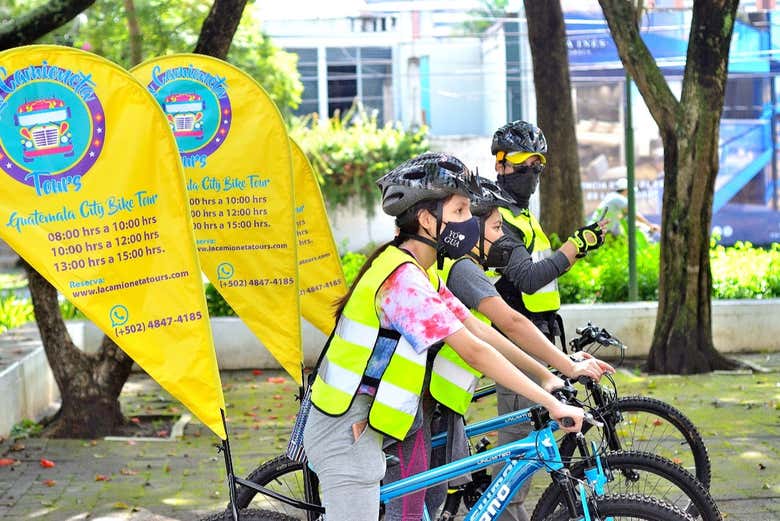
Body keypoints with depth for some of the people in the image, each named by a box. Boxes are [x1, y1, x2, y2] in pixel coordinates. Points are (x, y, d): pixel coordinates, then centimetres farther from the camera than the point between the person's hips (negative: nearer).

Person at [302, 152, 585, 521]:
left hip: (359, 430, 10)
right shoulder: (404, 277, -22)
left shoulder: (420, 273, 10)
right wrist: (552, 404, -22)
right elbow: (475, 352, -24)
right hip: (347, 434, -10)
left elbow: (479, 330, 8)